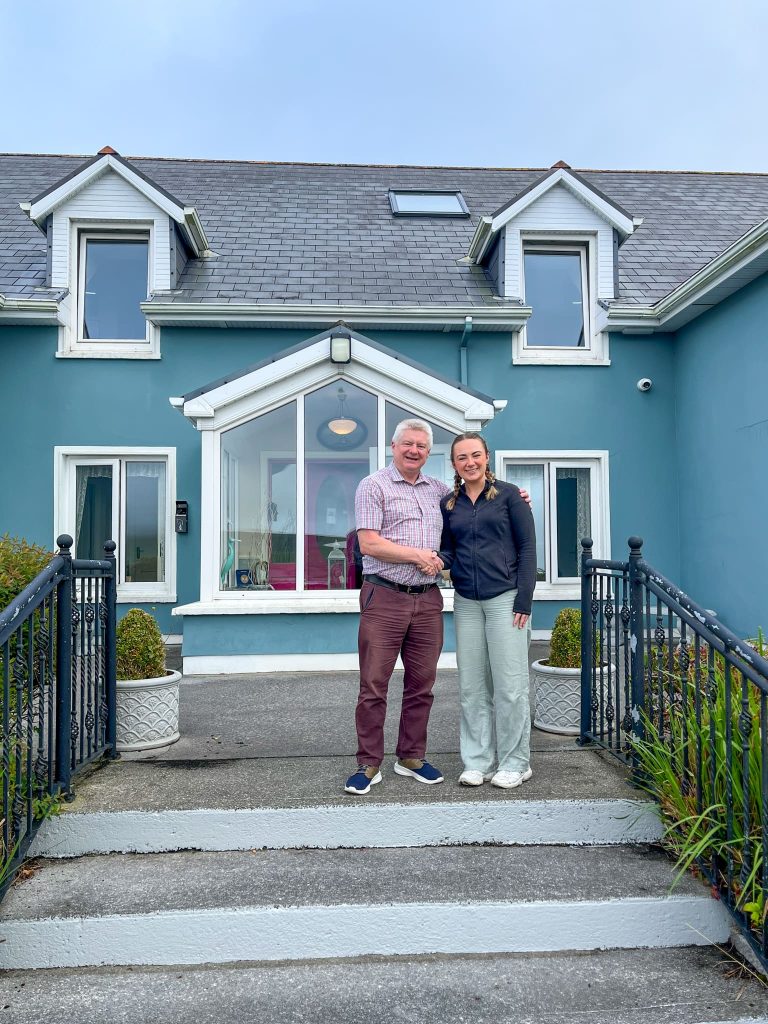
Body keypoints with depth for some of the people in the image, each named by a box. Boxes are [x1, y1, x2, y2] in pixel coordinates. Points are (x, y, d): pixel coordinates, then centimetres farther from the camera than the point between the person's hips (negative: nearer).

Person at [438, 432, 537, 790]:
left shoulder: (508, 495, 0)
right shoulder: (448, 504, 11)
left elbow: (527, 548, -2)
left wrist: (523, 601, -9)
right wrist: (438, 560, -9)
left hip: (505, 598, -4)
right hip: (466, 602, 4)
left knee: (509, 684, -1)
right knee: (471, 685, 7)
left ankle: (514, 763, 14)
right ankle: (477, 761, 20)